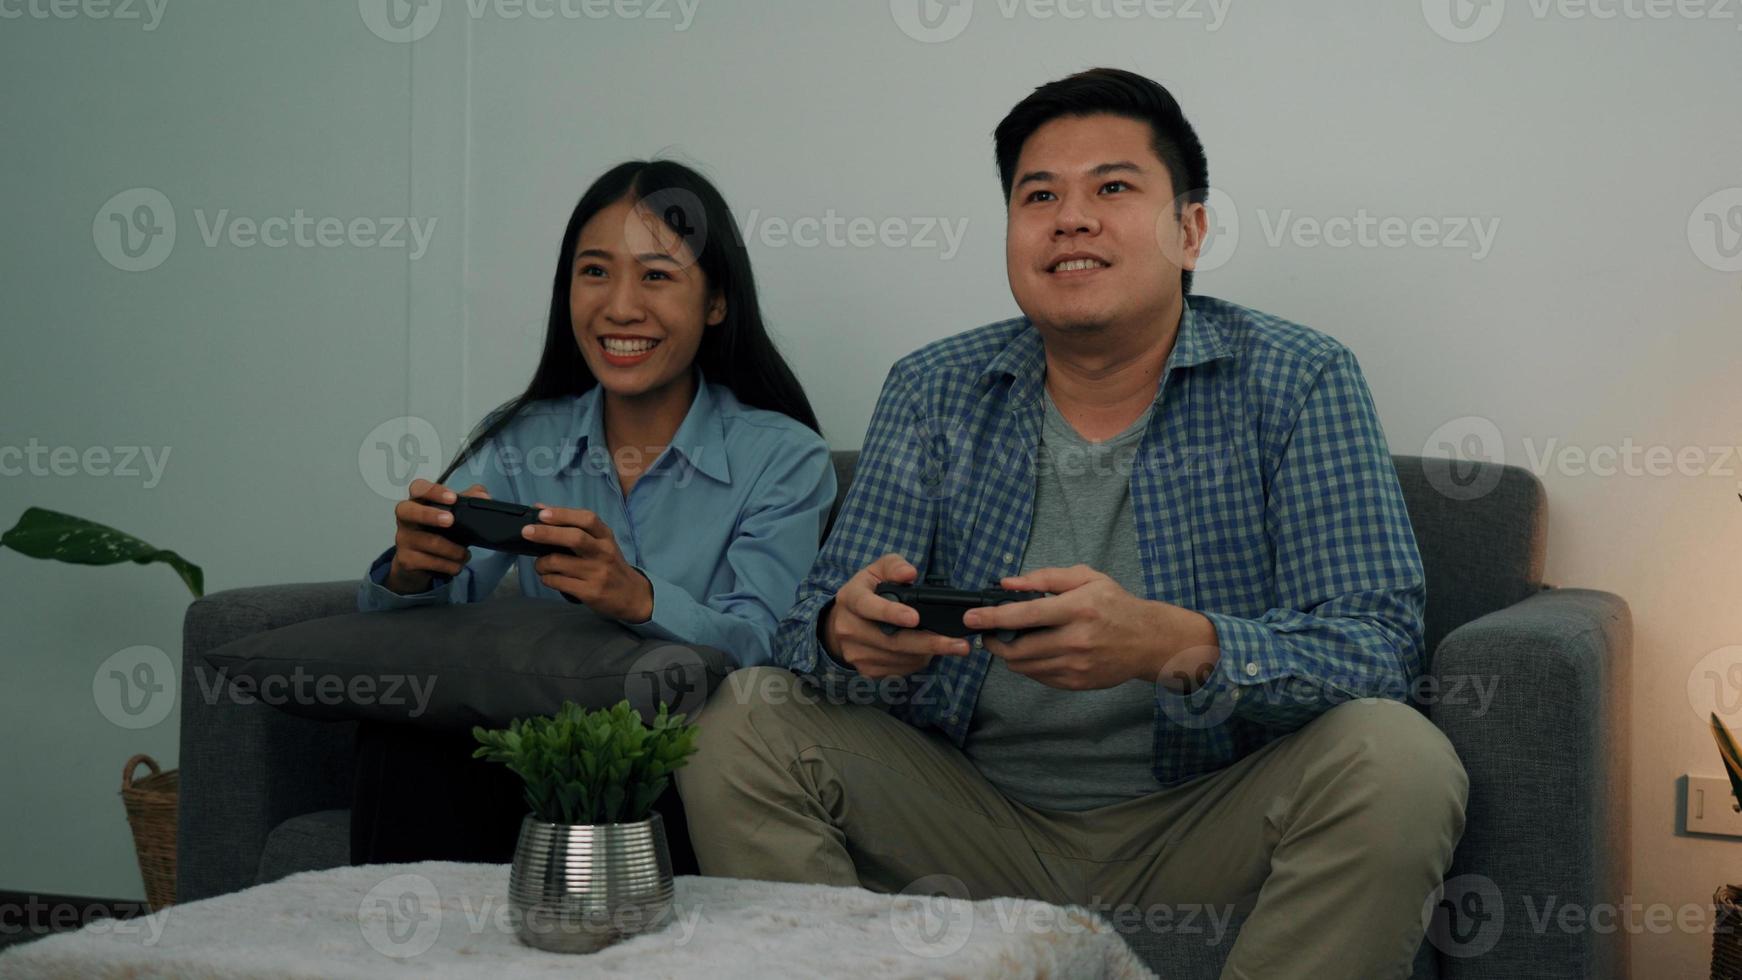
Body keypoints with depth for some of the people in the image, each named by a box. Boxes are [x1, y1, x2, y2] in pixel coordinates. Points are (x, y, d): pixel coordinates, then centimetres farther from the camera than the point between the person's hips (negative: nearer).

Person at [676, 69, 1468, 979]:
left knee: (1397, 757, -28)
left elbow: (1378, 645, -16)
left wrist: (1175, 644, -37)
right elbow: (817, 620, -1)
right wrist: (849, 630, -28)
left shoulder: (1297, 382, -6)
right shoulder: (932, 390, 3)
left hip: (1202, 827, -2)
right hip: (975, 818, 2)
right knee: (741, 720, -15)